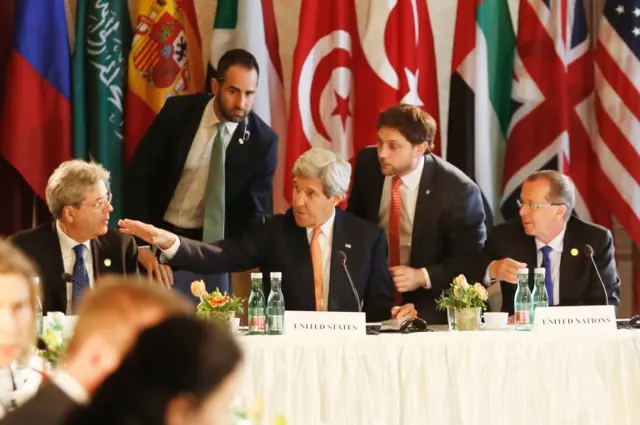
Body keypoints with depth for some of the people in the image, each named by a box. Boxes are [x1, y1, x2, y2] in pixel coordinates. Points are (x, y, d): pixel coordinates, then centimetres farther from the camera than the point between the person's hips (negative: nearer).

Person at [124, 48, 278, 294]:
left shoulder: (262, 141, -13)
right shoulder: (178, 111, -14)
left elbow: (257, 212, -10)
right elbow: (137, 175, -11)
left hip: (211, 243, 0)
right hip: (159, 235, 0)